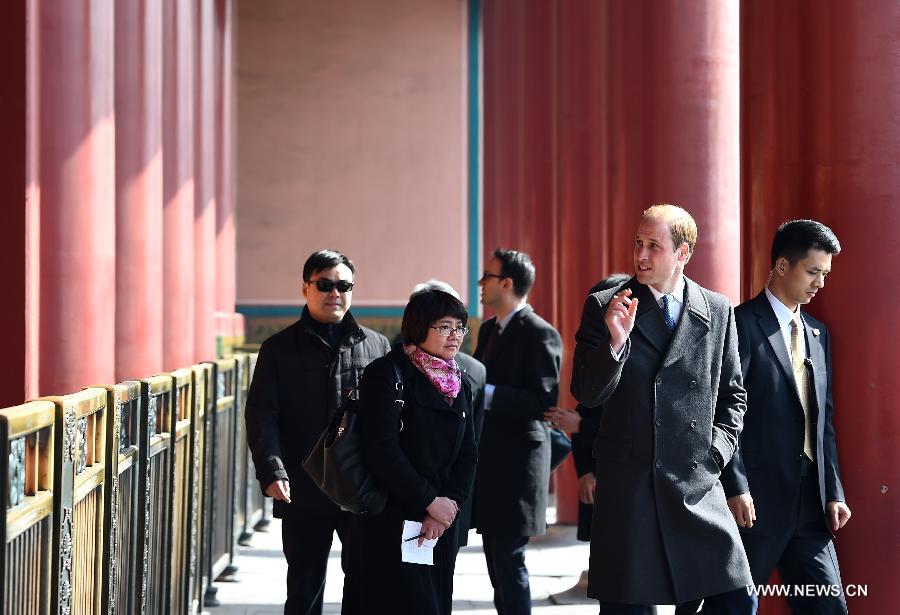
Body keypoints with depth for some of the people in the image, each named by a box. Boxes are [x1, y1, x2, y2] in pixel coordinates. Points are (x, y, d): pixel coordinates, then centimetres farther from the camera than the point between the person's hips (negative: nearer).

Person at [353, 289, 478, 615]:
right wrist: (430, 501, -15)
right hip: (393, 522, -6)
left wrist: (451, 504, -7)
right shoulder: (386, 374, -9)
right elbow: (381, 450, -17)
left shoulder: (460, 384, 12)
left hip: (442, 525, 7)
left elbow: (468, 454, 9)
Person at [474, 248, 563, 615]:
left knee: (509, 561, -7)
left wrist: (487, 394, -23)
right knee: (496, 560, 14)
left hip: (517, 465, -9)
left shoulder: (540, 334, -13)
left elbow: (544, 402, -20)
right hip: (489, 461, 9)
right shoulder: (489, 329, 14)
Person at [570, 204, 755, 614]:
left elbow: (732, 395, 15)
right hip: (629, 483, -2)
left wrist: (715, 451, 2)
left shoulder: (717, 311, 7)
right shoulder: (604, 307, 0)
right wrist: (616, 341, -20)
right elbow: (586, 394, -5)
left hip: (699, 484, 2)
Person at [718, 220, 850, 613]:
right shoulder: (743, 323, -7)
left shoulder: (818, 334, 16)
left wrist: (835, 492, 10)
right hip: (758, 500, -7)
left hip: (811, 502, 7)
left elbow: (824, 419, 16)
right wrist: (735, 488, -17)